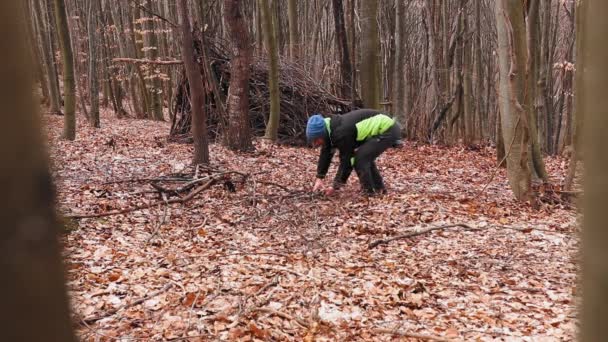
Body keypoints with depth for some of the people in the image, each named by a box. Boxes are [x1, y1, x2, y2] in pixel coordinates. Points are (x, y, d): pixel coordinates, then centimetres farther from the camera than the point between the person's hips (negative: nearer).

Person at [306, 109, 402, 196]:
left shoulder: (341, 134, -26)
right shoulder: (330, 129, 3)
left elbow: (346, 161, -19)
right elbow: (326, 154, 11)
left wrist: (335, 186, -11)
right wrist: (319, 178, 9)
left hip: (388, 130, -10)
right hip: (387, 126, 10)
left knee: (359, 158, -13)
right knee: (365, 157, 18)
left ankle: (369, 194, -4)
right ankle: (379, 189, 26)